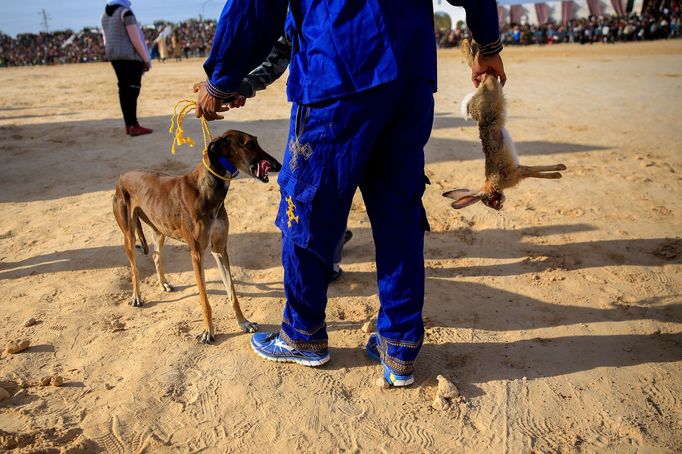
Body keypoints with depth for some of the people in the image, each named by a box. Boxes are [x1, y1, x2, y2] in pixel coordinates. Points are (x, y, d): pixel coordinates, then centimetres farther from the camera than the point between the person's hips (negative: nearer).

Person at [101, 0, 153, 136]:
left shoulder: (105, 14, 12)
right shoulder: (126, 12, -13)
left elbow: (106, 39, 16)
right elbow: (136, 39, -17)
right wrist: (146, 59, -11)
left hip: (113, 55, 8)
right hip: (130, 55, -8)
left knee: (124, 89, 10)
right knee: (132, 90, -6)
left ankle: (128, 124, 13)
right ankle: (133, 126, -8)